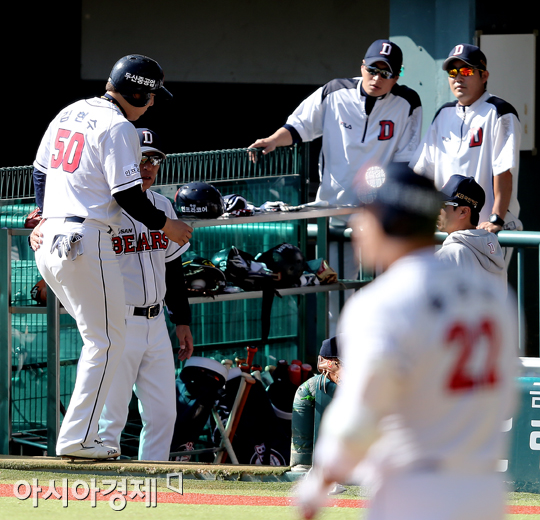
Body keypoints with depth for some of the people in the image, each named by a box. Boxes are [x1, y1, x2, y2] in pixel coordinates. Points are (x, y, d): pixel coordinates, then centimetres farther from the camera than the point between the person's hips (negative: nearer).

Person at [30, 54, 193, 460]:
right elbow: (128, 195, -14)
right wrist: (165, 225, 0)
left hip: (48, 240, 9)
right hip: (86, 240, -9)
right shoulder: (118, 128, -11)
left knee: (99, 335, 18)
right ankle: (78, 438, -7)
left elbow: (40, 171, 24)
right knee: (107, 340, -2)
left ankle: (81, 430, 11)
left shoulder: (69, 113, 16)